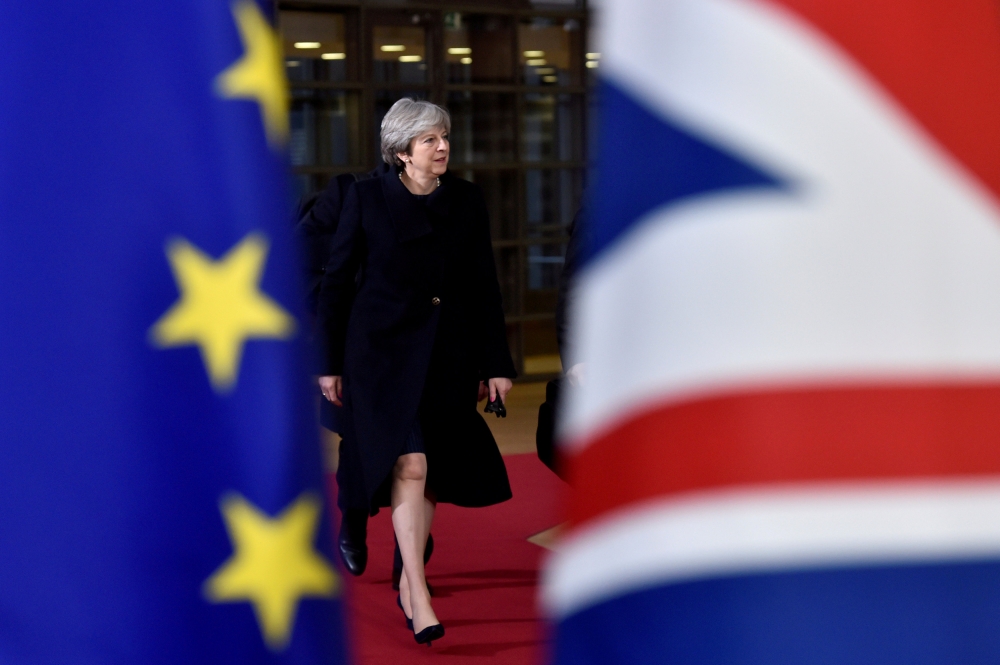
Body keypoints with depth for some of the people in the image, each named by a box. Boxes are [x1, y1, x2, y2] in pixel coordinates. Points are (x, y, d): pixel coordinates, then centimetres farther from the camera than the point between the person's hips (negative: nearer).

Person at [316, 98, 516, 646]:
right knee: (409, 465, -16)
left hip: (449, 353, 4)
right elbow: (336, 281, 2)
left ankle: (408, 578, 26)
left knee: (434, 471, 8)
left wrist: (496, 363, 4)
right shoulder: (367, 198, -3)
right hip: (384, 349, -3)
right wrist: (330, 363, 1)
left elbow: (485, 287, 8)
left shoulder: (467, 201, 5)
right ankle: (419, 599, -14)